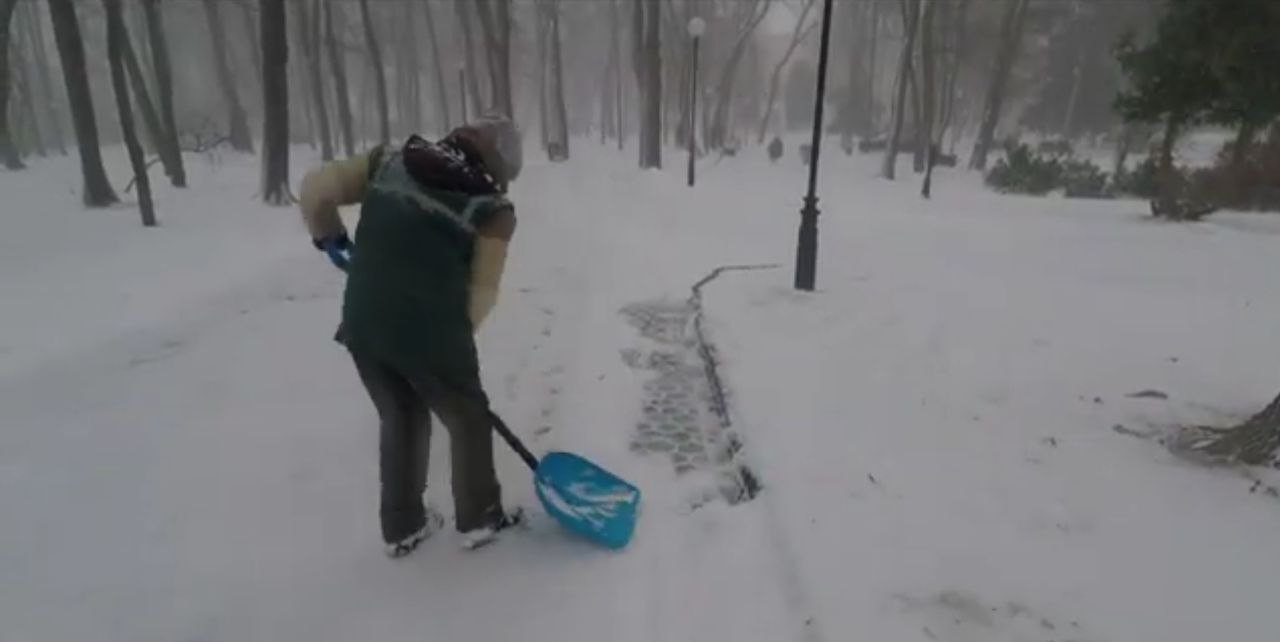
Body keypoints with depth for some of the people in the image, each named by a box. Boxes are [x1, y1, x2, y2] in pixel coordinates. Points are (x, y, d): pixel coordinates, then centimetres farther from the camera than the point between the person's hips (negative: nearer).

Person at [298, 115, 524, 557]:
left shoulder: (390, 162, 8)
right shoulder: (492, 209, -3)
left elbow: (315, 187, 4)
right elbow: (482, 292, -6)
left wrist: (329, 239, 19)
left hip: (362, 324, 5)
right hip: (430, 331, -5)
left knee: (399, 416, 24)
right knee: (468, 419, 19)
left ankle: (402, 528, 37)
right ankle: (479, 519, 34)